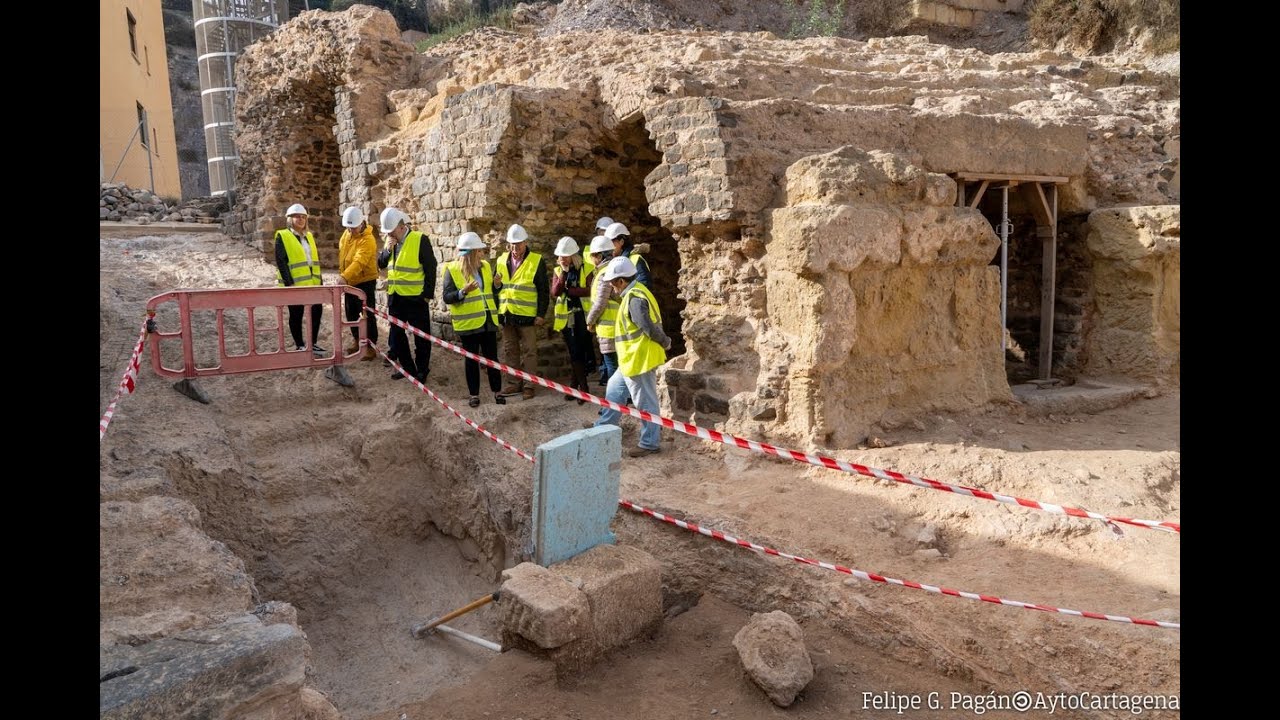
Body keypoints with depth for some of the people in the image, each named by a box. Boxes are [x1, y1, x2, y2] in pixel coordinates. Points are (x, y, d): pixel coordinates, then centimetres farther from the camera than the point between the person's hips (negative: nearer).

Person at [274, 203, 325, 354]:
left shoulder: (309, 236, 15)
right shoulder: (282, 236, -6)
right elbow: (281, 262, -12)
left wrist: (320, 280, 12)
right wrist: (289, 283, -19)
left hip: (312, 282, 6)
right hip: (294, 284, -6)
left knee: (317, 310, 5)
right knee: (296, 314, 3)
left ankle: (312, 343, 17)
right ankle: (299, 346, 12)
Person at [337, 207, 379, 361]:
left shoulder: (368, 240, -24)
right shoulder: (347, 234, 2)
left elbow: (359, 262, -36)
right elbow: (342, 255, 16)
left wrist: (344, 276, -47)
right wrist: (342, 275, 15)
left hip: (365, 282, -8)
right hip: (349, 282, 8)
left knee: (367, 315, -4)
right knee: (351, 314, 17)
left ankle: (371, 347, 2)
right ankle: (356, 340, 33)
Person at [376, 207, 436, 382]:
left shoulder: (420, 239, -13)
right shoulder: (390, 240, 7)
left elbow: (430, 268, -12)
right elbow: (381, 264, 8)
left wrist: (428, 294, -13)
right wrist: (388, 249, -10)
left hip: (415, 297, -7)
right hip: (394, 297, 7)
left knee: (421, 336, 4)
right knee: (396, 334, 15)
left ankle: (422, 370, 15)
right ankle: (407, 367, 27)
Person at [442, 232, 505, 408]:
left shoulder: (486, 266, 7)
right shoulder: (452, 270, -9)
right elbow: (447, 297, -13)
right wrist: (463, 291, -28)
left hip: (488, 320, 4)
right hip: (468, 322, -4)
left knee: (492, 357, 8)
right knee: (471, 359, 6)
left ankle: (497, 392, 17)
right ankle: (474, 394, 16)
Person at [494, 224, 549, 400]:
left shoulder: (536, 261, -5)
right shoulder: (502, 260, 9)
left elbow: (543, 291, -5)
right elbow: (496, 286, 18)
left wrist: (541, 314, -9)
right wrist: (496, 284, -6)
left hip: (527, 315, -5)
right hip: (506, 314, 5)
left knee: (529, 352, 2)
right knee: (510, 351, 12)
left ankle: (529, 385, 9)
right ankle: (514, 383, 22)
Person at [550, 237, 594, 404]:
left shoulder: (586, 269, -4)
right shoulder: (558, 271, 7)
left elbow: (590, 290, -17)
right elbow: (555, 292, -8)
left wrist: (568, 290, -14)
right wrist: (564, 272, -14)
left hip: (583, 316, -3)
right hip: (566, 317, 3)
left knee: (582, 351, 1)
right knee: (574, 353, 5)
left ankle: (576, 384, 11)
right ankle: (583, 387, 11)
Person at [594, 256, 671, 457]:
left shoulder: (634, 299, -23)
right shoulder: (635, 292, 10)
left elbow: (651, 328, -24)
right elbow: (653, 323, 14)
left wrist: (665, 343, -9)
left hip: (639, 359, -11)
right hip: (633, 358, 11)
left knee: (645, 401, 1)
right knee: (614, 387, 22)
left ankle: (650, 443, 13)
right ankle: (604, 427, 36)